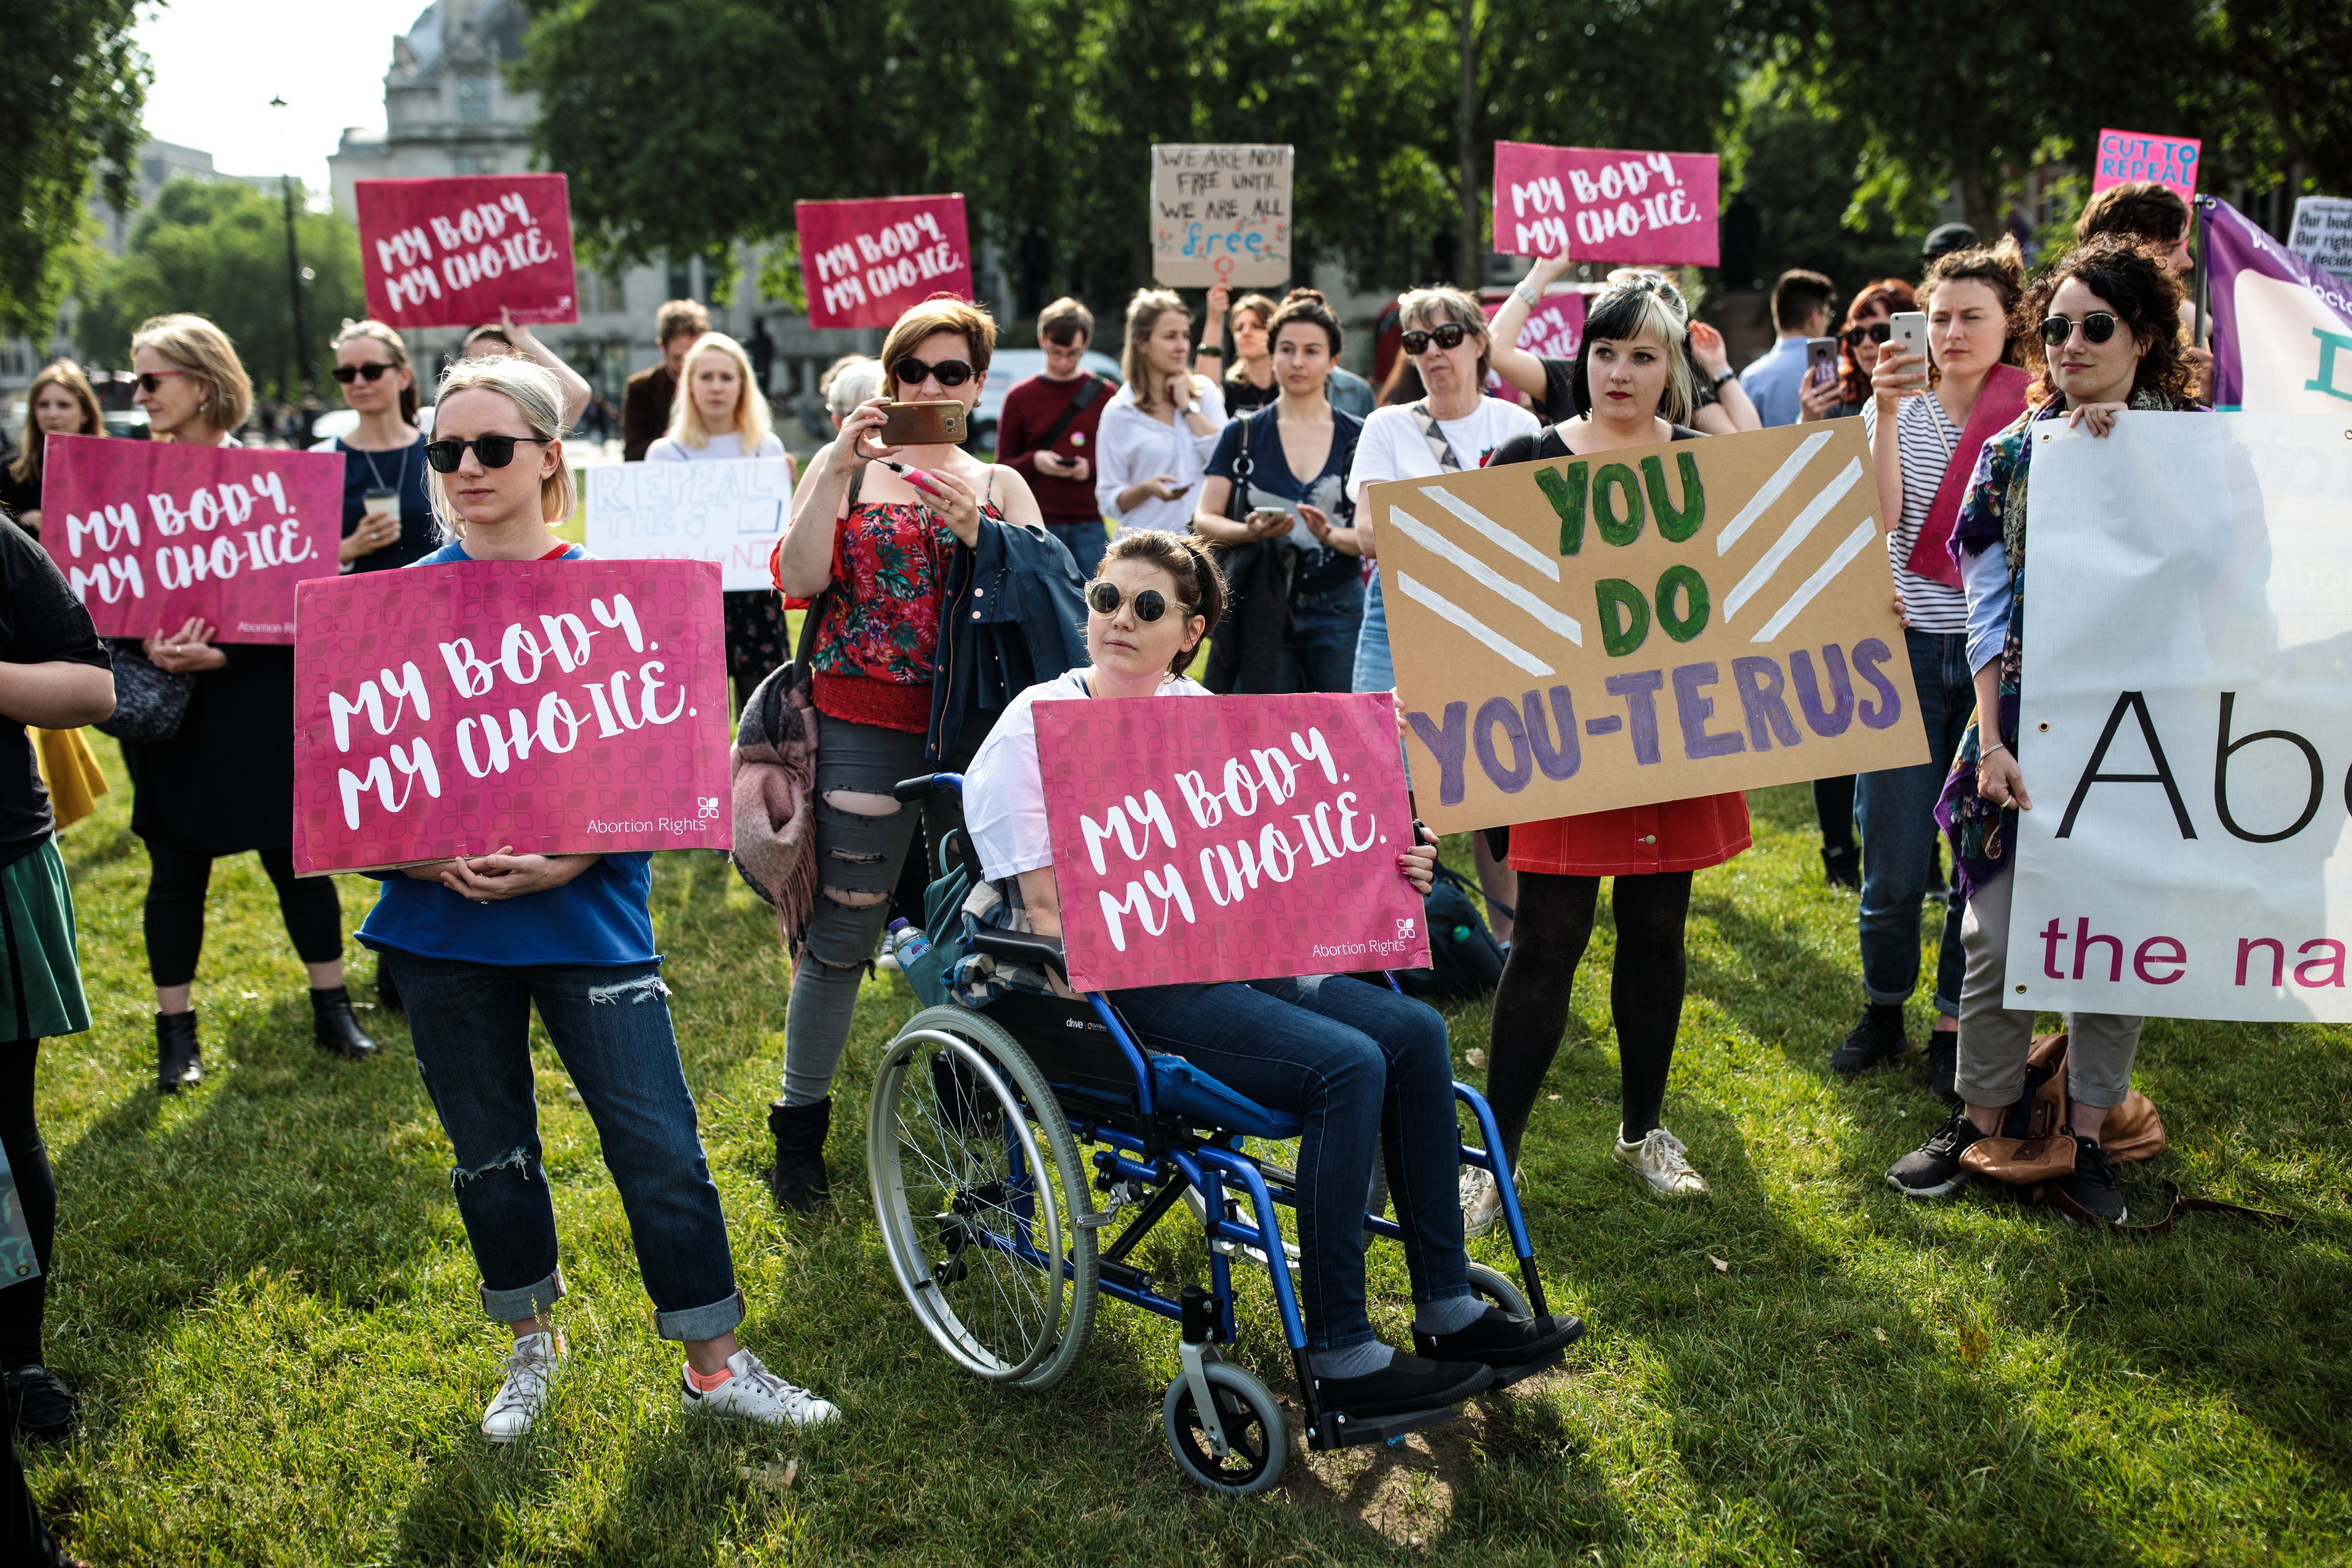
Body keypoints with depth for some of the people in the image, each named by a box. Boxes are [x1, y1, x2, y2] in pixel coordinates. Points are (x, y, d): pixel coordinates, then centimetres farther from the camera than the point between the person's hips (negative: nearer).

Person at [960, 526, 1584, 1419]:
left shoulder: (1200, 713, 14)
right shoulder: (1039, 723, -5)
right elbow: (1050, 913, -11)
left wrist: (1383, 871, -1)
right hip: (1123, 986, -7)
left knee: (1414, 1031, -8)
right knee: (1347, 1066, -24)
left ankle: (1447, 1308, 1)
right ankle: (1338, 1358, -18)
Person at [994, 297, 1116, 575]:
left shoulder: (1106, 394, 8)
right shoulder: (1020, 396, 8)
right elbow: (1003, 465, 10)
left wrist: (1092, 468, -10)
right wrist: (1034, 461, -10)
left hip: (1091, 524, 0)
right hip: (1038, 525, 0)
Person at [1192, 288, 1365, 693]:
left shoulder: (1358, 438, 6)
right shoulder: (1243, 435, 7)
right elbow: (1204, 521, 1)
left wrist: (1330, 535, -20)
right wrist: (1250, 531, -19)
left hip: (1338, 611, 0)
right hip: (1262, 612, 0)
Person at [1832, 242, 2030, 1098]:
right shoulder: (1896, 410, 5)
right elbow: (1879, 520, -11)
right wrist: (1886, 413, -19)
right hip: (1907, 650, 1)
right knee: (1894, 864, 2)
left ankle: (1956, 1024, 21)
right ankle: (1883, 1007, 24)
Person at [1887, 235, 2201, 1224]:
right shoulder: (2013, 450, 5)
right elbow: (1990, 607, 3)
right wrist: (1990, 739, -5)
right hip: (2022, 722, 1)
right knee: (1996, 938, 2)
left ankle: (2087, 1136, 21)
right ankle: (1980, 1120, 21)